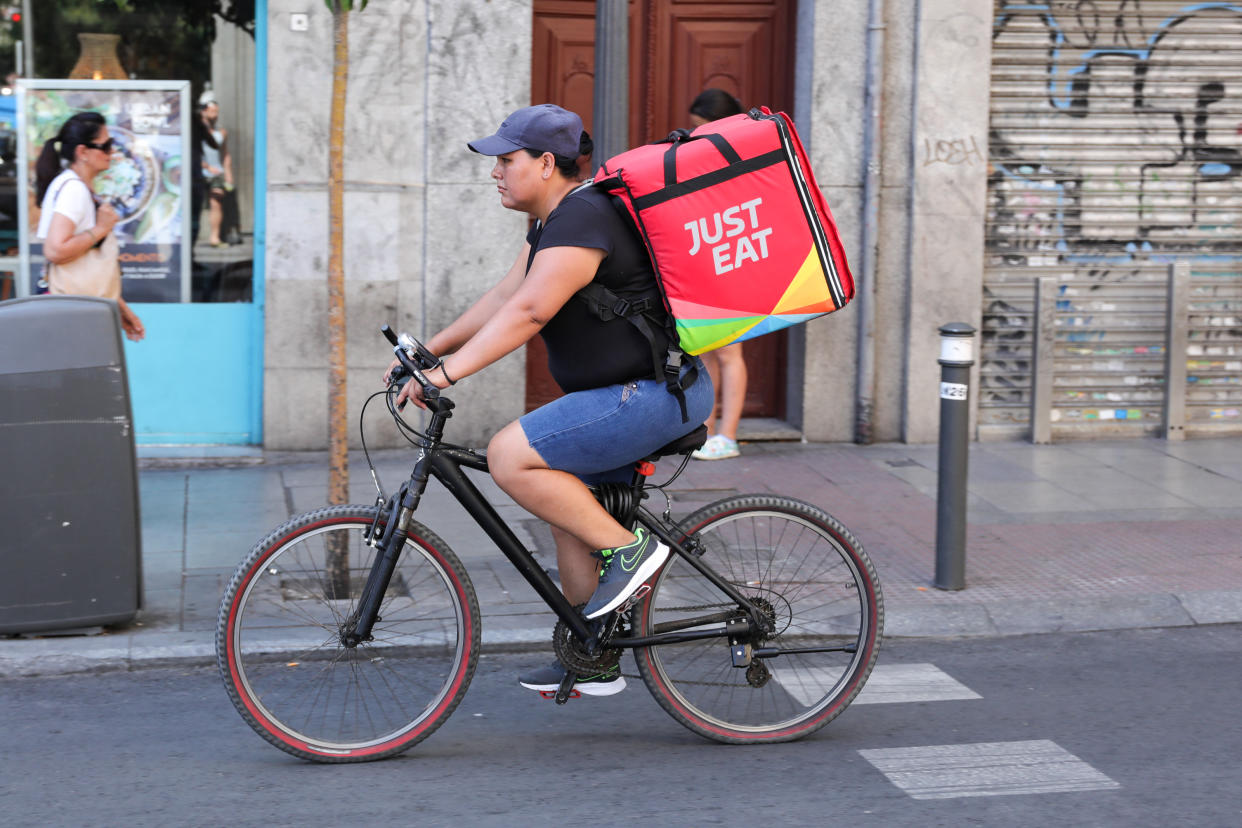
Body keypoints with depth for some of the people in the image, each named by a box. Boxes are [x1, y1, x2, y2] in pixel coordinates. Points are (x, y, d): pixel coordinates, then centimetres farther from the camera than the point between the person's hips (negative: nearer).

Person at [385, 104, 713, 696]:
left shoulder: (581, 221, -19)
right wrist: (429, 349, 12)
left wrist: (449, 371, -30)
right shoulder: (554, 221, 13)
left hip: (653, 397, -11)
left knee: (510, 457, -18)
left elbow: (528, 312, -28)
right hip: (631, 392, 11)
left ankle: (628, 549, -8)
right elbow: (503, 297, 17)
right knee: (570, 509, 15)